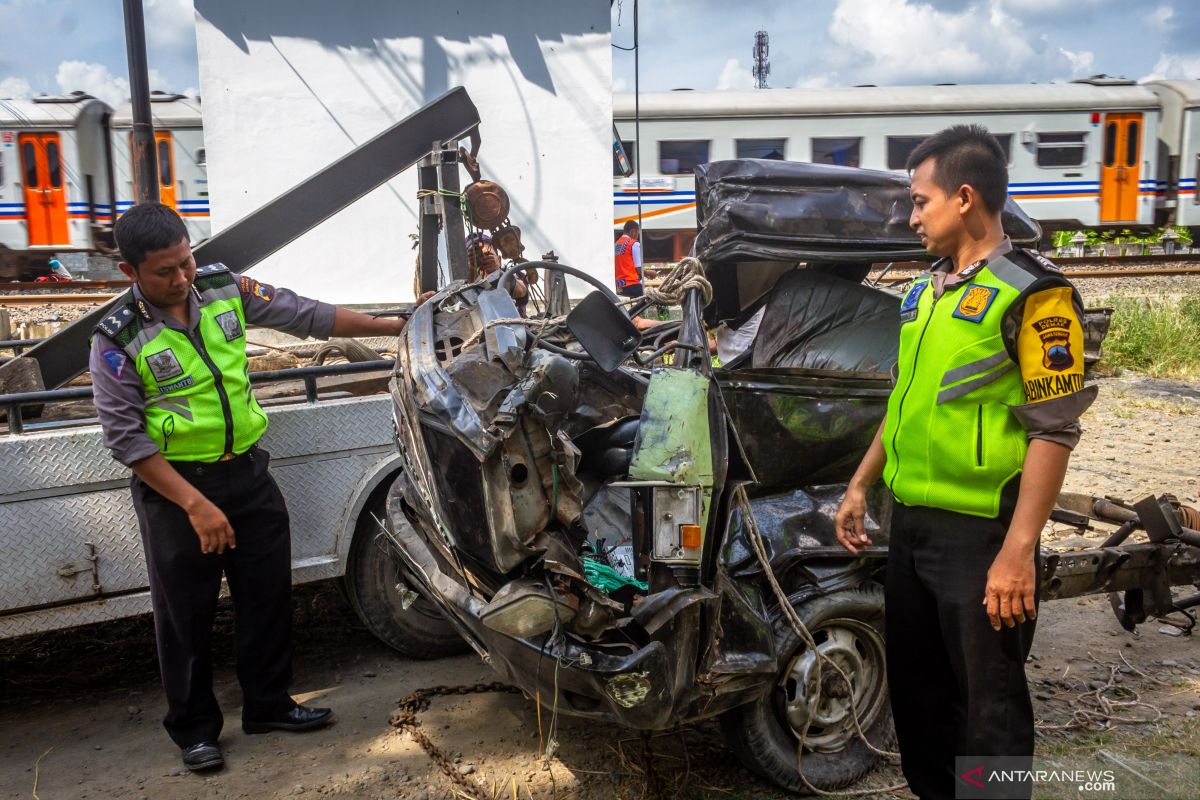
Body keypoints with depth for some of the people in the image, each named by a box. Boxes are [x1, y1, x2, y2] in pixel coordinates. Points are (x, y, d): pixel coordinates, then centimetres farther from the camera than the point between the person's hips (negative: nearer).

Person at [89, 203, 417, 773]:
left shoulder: (224, 289, -3)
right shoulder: (119, 340, -14)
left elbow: (308, 317, 0)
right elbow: (125, 437, -16)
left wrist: (394, 326, -3)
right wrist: (195, 505, -21)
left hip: (247, 471, 4)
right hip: (174, 486, -4)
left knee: (268, 595, 12)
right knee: (186, 611, 7)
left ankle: (268, 704, 30)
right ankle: (193, 728, 26)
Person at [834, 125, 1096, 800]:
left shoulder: (1031, 295, -12)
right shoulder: (925, 292, 12)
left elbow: (1053, 432, -17)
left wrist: (1018, 552, -21)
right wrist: (861, 484, 19)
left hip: (980, 533, -8)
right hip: (910, 524, 8)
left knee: (988, 702, 5)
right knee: (914, 684, 20)